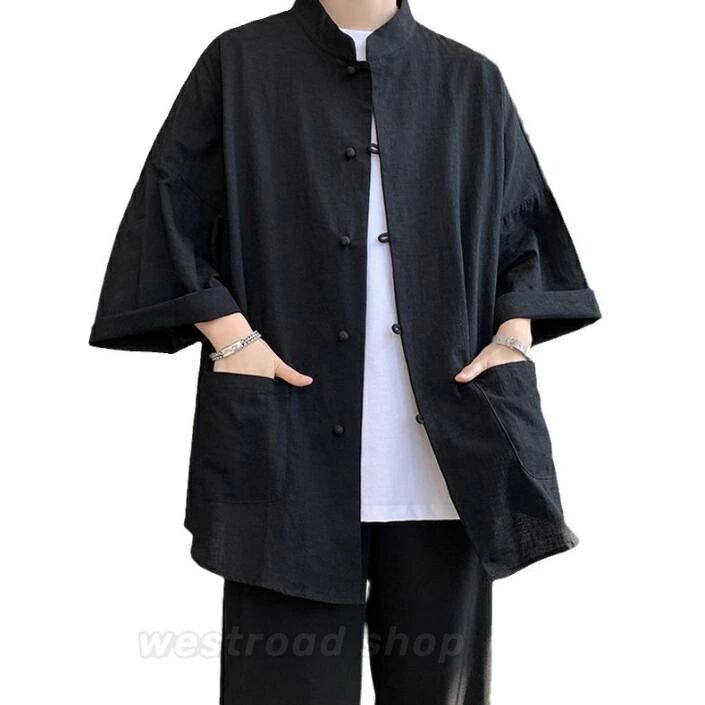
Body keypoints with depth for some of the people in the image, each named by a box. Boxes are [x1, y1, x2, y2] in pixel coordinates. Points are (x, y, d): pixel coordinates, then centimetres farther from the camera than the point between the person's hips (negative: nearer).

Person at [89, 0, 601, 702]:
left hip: (446, 449, 2)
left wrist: (516, 333, 0)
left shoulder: (472, 84, 12)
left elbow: (523, 227, 17)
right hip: (294, 441, -2)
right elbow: (170, 212, 5)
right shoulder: (240, 65, 6)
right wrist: (228, 333, -8)